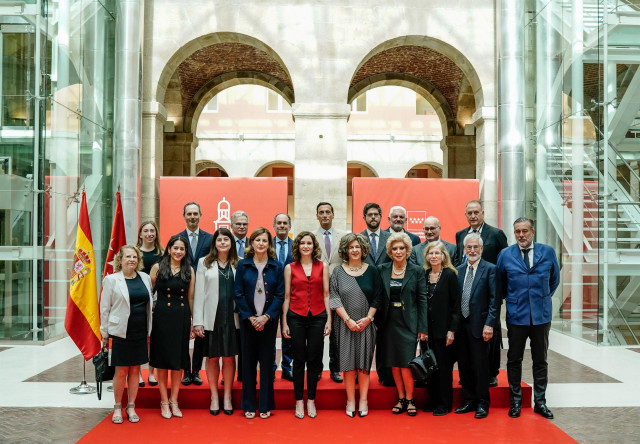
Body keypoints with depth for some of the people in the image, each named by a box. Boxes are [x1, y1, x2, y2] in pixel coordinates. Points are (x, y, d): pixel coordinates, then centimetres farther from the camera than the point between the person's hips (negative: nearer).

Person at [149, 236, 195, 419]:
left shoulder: (189, 270, 6)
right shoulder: (158, 267, 0)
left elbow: (190, 298, 8)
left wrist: (194, 323, 7)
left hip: (182, 319, 2)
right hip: (162, 316, -2)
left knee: (178, 361, 8)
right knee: (162, 361, 4)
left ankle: (174, 401, 20)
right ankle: (164, 402, 16)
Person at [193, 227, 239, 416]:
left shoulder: (239, 264, 6)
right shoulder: (204, 263, 5)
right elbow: (198, 293, 2)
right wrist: (198, 321, -4)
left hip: (232, 317, 0)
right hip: (212, 318, 0)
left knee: (229, 357, 6)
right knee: (212, 357, 7)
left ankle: (227, 396, 20)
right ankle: (214, 396, 21)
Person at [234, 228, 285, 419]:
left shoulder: (276, 267, 2)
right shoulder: (243, 265, 1)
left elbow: (280, 295, -1)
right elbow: (238, 294, -1)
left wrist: (266, 317, -11)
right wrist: (251, 317, -9)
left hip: (269, 320, 0)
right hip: (248, 320, 0)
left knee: (267, 361, 5)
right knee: (248, 361, 5)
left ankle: (266, 405, 15)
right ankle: (249, 405, 15)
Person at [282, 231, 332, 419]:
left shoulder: (322, 266, 6)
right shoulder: (290, 268, 4)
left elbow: (326, 294, 5)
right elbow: (286, 296, 5)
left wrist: (329, 319, 0)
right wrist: (284, 322, 2)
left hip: (317, 317, 1)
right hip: (296, 317, -1)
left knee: (314, 360, 5)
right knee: (299, 360, 5)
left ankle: (311, 400, 17)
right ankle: (299, 401, 16)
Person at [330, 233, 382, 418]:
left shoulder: (371, 271, 4)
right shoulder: (338, 272, 2)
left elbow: (377, 298, 3)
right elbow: (334, 299, -3)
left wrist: (368, 318, -8)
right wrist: (348, 320, -11)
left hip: (366, 324, 0)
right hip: (345, 324, 0)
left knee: (364, 362, 3)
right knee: (348, 362, 2)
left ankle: (363, 400, 11)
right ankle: (350, 401, 11)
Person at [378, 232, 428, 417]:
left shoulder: (417, 271, -2)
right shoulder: (382, 270, 3)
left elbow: (422, 300, -2)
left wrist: (423, 328, -6)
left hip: (408, 323, -3)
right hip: (388, 323, 3)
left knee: (406, 363, -6)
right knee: (393, 363, 8)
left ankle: (409, 399, 10)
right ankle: (400, 398, 21)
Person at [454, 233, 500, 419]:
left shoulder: (490, 269, -5)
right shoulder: (458, 271, 11)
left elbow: (495, 299, -9)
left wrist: (489, 324, -16)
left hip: (479, 325, -5)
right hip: (461, 325, 5)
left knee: (480, 365, 2)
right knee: (464, 365, 11)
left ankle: (482, 403, 17)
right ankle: (469, 400, 24)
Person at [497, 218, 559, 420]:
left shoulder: (548, 252, 0)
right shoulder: (505, 255, -2)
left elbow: (554, 279, 14)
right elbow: (499, 284, 10)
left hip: (541, 314, 1)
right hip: (516, 315, -1)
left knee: (540, 360, 10)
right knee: (514, 360, 7)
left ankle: (540, 401, 22)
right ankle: (515, 401, 19)